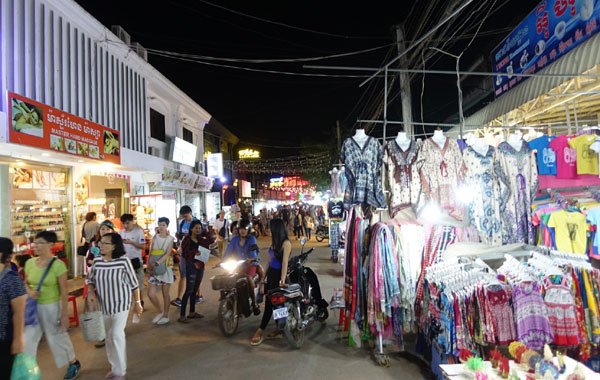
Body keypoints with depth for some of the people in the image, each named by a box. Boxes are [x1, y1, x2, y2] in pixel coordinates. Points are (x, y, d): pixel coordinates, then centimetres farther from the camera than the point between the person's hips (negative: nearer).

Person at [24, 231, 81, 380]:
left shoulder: (58, 264, -16)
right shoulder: (29, 263, -1)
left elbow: (64, 291, -14)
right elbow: (26, 283, 14)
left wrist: (64, 314, -13)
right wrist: (29, 291, -11)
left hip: (51, 307, -4)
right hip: (33, 307, 5)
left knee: (58, 337, 11)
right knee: (27, 340, 6)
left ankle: (74, 363, 34)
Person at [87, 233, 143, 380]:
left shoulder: (124, 260, -19)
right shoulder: (97, 261, -7)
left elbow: (134, 283, -11)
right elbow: (91, 279, 11)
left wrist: (138, 303, -5)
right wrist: (91, 292, -10)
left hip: (121, 304, -5)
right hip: (104, 305, 5)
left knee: (116, 334, -13)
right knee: (109, 337, 16)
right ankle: (115, 366, 36)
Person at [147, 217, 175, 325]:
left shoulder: (170, 239, -4)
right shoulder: (155, 237, 4)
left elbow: (167, 254, -14)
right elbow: (150, 253, 4)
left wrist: (157, 263, -27)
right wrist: (149, 267, -6)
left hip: (165, 268, -3)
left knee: (165, 294, 6)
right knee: (151, 293, -3)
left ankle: (166, 316, 20)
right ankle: (160, 311, 20)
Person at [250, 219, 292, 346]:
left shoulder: (286, 243, -13)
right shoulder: (274, 241, 11)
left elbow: (285, 262, -20)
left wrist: (283, 279, -26)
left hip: (278, 275, -8)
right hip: (271, 273, 8)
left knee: (270, 303, -5)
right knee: (270, 302, 10)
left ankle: (260, 332, 0)